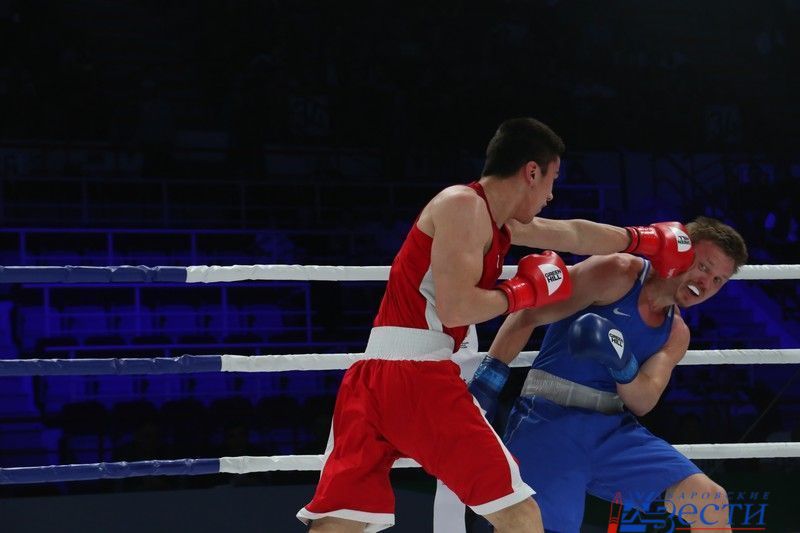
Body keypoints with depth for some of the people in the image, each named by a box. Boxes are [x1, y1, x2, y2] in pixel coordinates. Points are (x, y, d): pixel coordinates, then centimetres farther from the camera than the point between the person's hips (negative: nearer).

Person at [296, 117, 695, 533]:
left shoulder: (497, 224, 23)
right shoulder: (463, 205, -5)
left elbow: (573, 234, 36)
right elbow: (455, 309, -15)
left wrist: (645, 240, 43)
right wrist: (525, 292, -1)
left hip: (370, 375, 9)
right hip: (417, 374, -9)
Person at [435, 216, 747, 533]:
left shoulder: (676, 333, 14)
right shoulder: (618, 273, -5)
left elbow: (643, 403, 1)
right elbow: (527, 315, -7)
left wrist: (622, 362, -21)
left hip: (613, 429, 6)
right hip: (551, 420, -6)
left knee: (711, 502, -6)